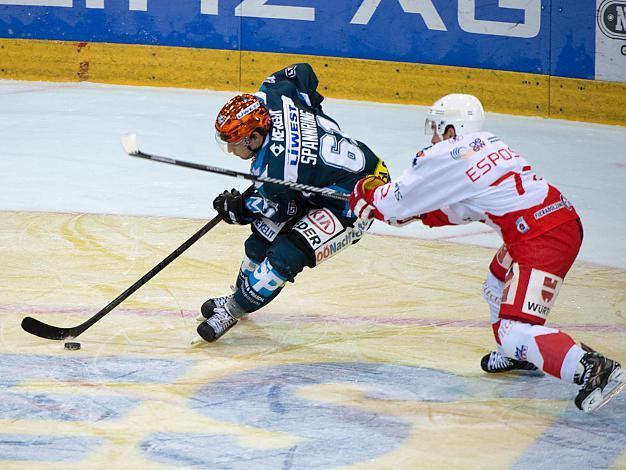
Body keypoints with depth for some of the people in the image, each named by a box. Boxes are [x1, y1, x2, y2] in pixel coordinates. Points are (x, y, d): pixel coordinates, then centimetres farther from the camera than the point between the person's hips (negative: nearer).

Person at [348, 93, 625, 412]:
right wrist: (419, 213, 26)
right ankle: (518, 354, 51)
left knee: (515, 331, -13)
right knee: (499, 283, 33)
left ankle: (595, 369, -27)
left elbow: (396, 204, 3)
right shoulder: (487, 143, 16)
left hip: (542, 239, -10)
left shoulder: (444, 158, -8)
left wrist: (368, 195, 23)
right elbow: (464, 209, 26)